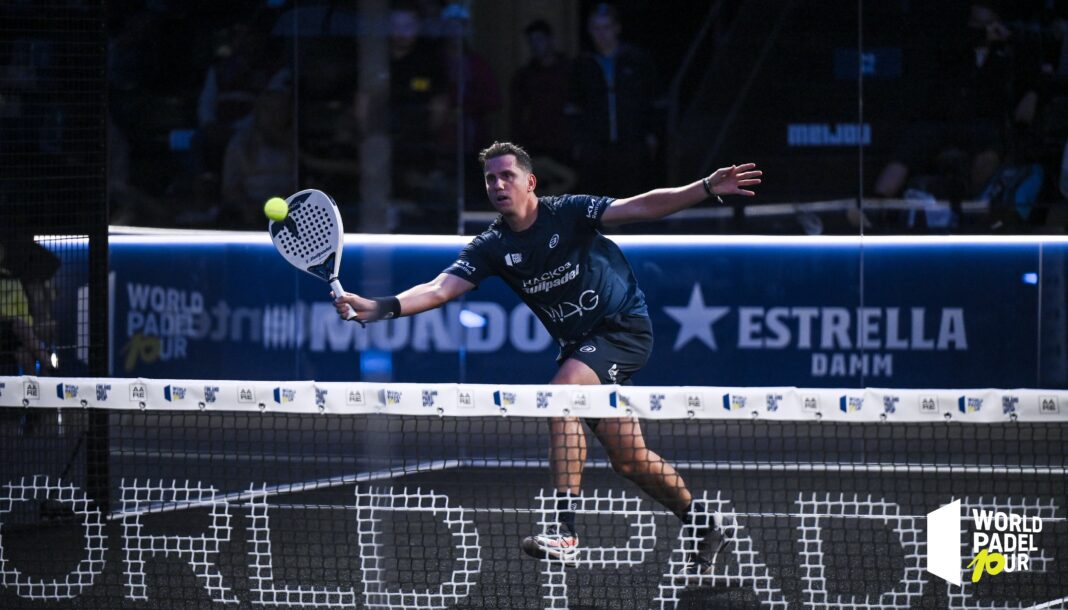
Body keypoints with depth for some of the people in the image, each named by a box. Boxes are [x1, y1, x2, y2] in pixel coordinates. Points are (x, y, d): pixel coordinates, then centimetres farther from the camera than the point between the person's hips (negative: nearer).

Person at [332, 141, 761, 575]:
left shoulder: (569, 213, -15)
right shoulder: (492, 247, -5)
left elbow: (642, 207, -21)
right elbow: (440, 288, -15)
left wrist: (705, 189, -34)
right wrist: (379, 307, -32)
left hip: (624, 327, -6)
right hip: (578, 343, 6)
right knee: (627, 458, 9)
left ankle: (564, 530, -32)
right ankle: (706, 527, 31)